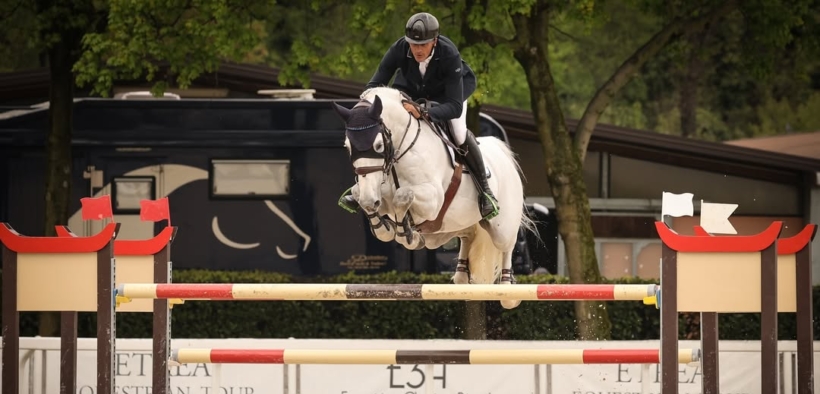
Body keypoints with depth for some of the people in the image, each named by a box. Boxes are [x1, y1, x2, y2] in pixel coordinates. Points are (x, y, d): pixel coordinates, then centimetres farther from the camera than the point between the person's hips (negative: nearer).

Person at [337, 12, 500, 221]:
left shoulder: (450, 55, -41)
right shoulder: (399, 49, -34)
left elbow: (455, 106, -44)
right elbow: (374, 85, -25)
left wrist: (424, 113, -61)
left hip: (450, 89, -3)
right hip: (411, 89, 3)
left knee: (459, 133, -27)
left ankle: (485, 189, -7)